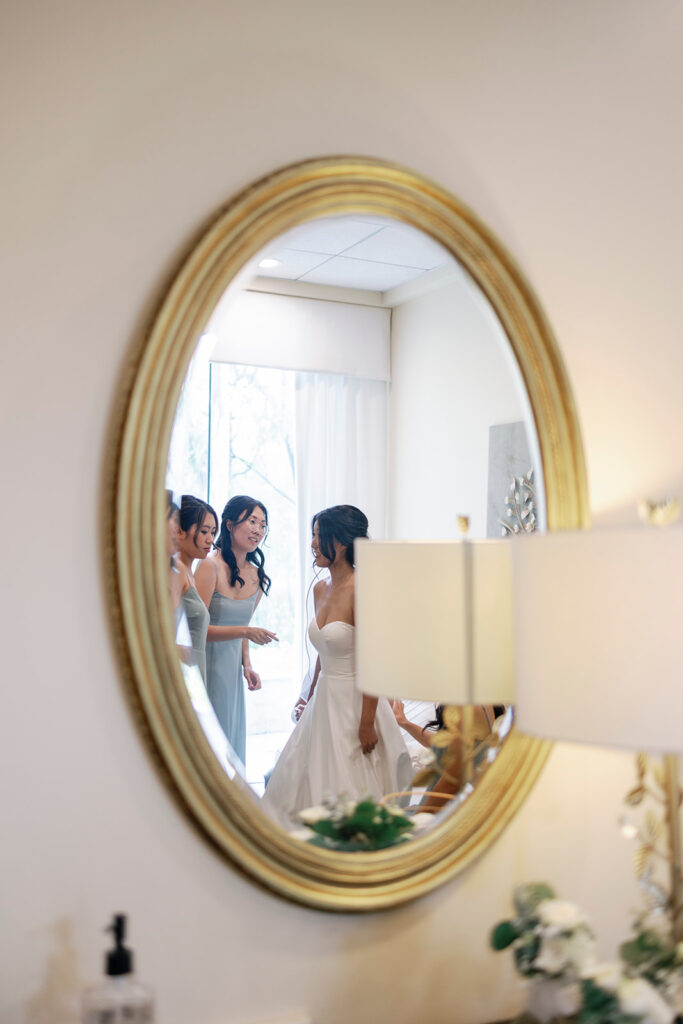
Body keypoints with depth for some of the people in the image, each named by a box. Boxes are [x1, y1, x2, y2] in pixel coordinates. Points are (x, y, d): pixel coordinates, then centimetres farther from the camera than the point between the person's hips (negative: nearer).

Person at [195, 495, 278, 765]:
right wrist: (245, 631, -24)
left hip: (232, 672, 7)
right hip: (205, 669, -7)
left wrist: (247, 666, 6)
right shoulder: (210, 567, -15)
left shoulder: (257, 577, 7)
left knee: (231, 741, 13)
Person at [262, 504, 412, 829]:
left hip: (354, 701, -8)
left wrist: (367, 723, -19)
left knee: (347, 793, 1)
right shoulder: (320, 589, 8)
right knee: (304, 784, 14)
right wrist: (310, 699, 21)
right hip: (324, 701, 8)